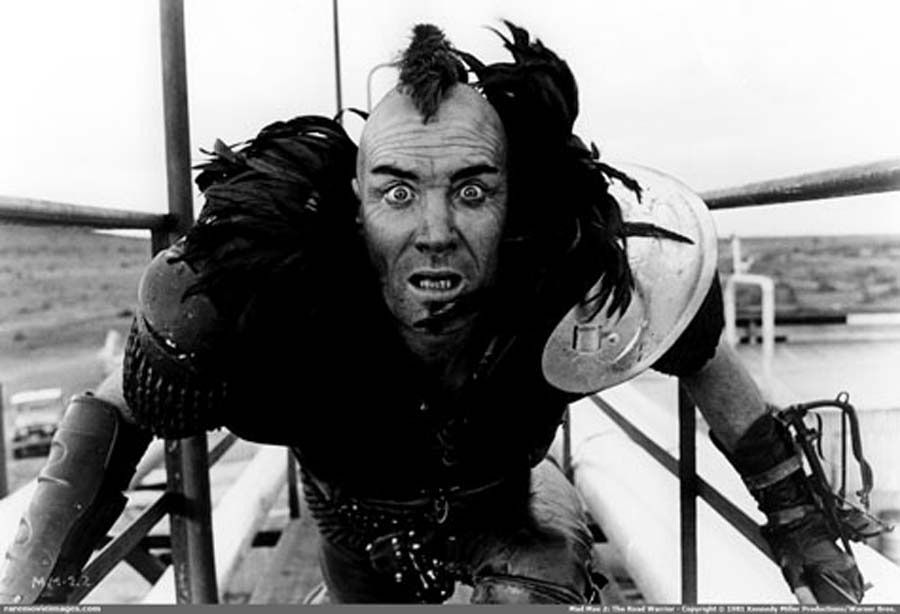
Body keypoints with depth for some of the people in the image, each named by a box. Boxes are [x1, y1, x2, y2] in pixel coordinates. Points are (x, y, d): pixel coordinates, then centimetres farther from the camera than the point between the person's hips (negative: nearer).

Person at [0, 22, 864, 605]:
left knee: (538, 584, -28)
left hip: (501, 499, 0)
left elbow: (706, 363, -16)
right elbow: (114, 412, -22)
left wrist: (795, 517, -7)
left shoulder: (586, 291, -37)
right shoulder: (253, 305, -40)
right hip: (358, 519, 1)